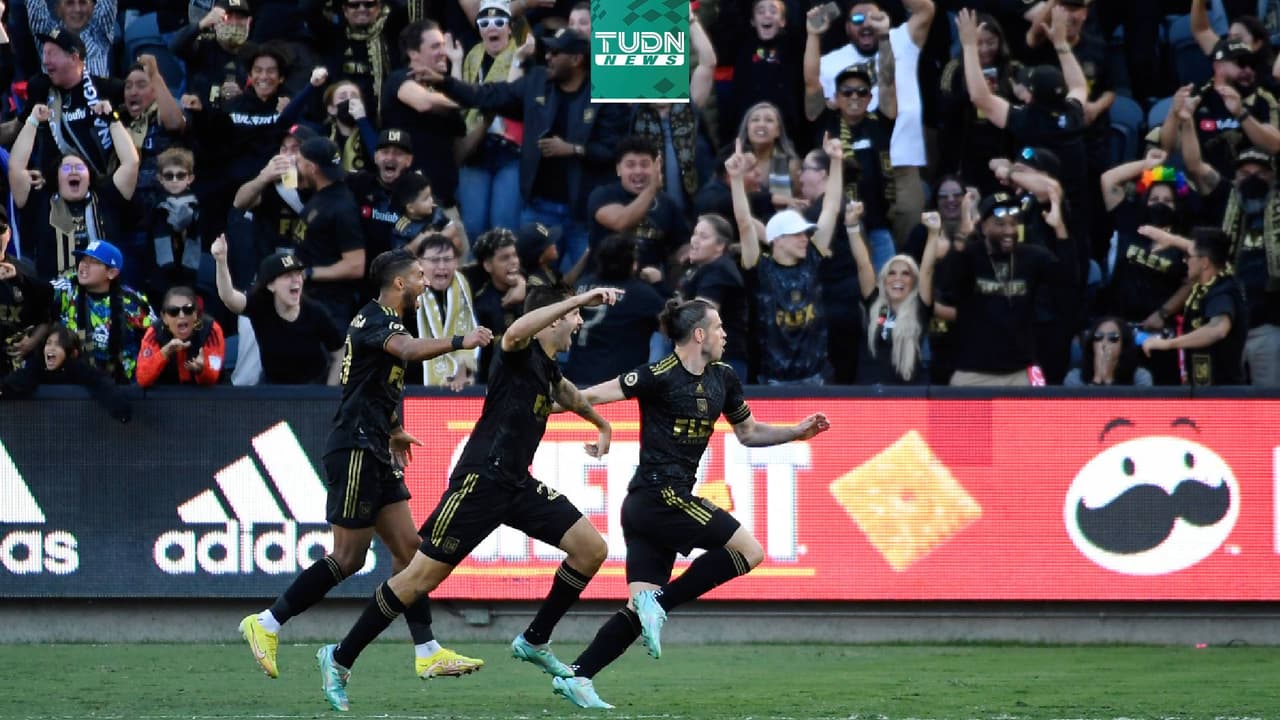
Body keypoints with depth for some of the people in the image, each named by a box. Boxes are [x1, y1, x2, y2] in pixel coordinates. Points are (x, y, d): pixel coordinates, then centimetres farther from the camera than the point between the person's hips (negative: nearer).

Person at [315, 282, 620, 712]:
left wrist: (601, 424, 55)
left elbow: (565, 393, 42)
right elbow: (515, 331, -37)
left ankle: (534, 642, 14)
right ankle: (340, 658, 4)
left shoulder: (548, 367, 16)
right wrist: (581, 299, -37)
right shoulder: (521, 353, -10)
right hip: (481, 479, -9)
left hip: (517, 484, 9)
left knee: (591, 549, -1)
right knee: (422, 577, -7)